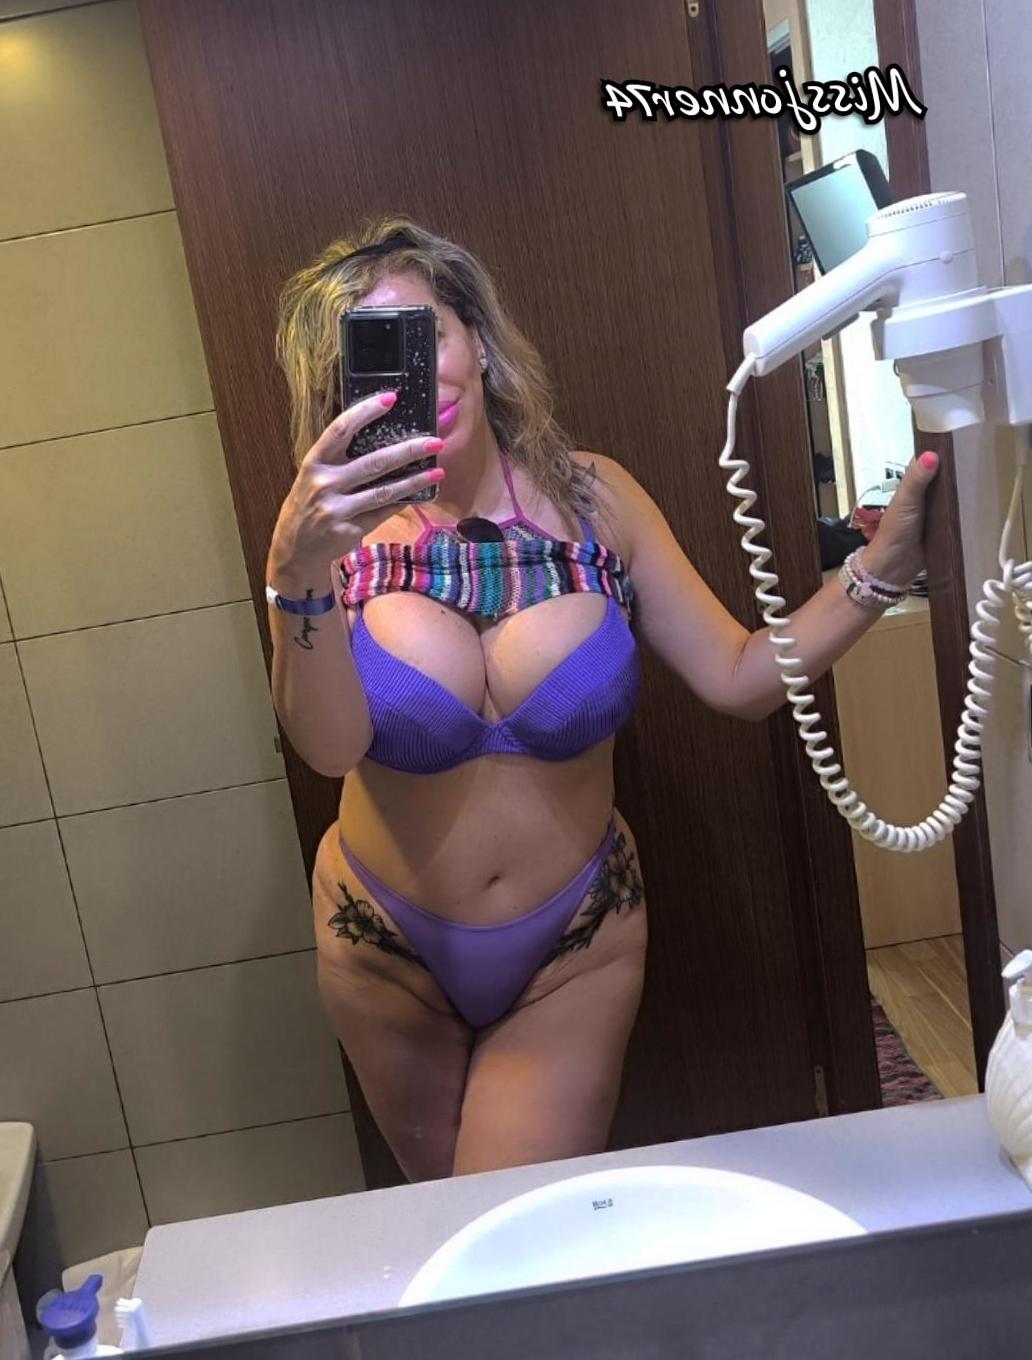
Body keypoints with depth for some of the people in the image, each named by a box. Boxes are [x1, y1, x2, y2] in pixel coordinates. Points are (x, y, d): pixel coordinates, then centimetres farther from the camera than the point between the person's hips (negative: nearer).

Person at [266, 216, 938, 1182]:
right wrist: (297, 571, -48)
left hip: (574, 952, 0)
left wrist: (882, 568, -21)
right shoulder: (341, 531, -16)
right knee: (447, 1218, 24)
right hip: (390, 951, 1)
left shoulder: (590, 498, -11)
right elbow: (328, 746, -32)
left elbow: (738, 679, -10)